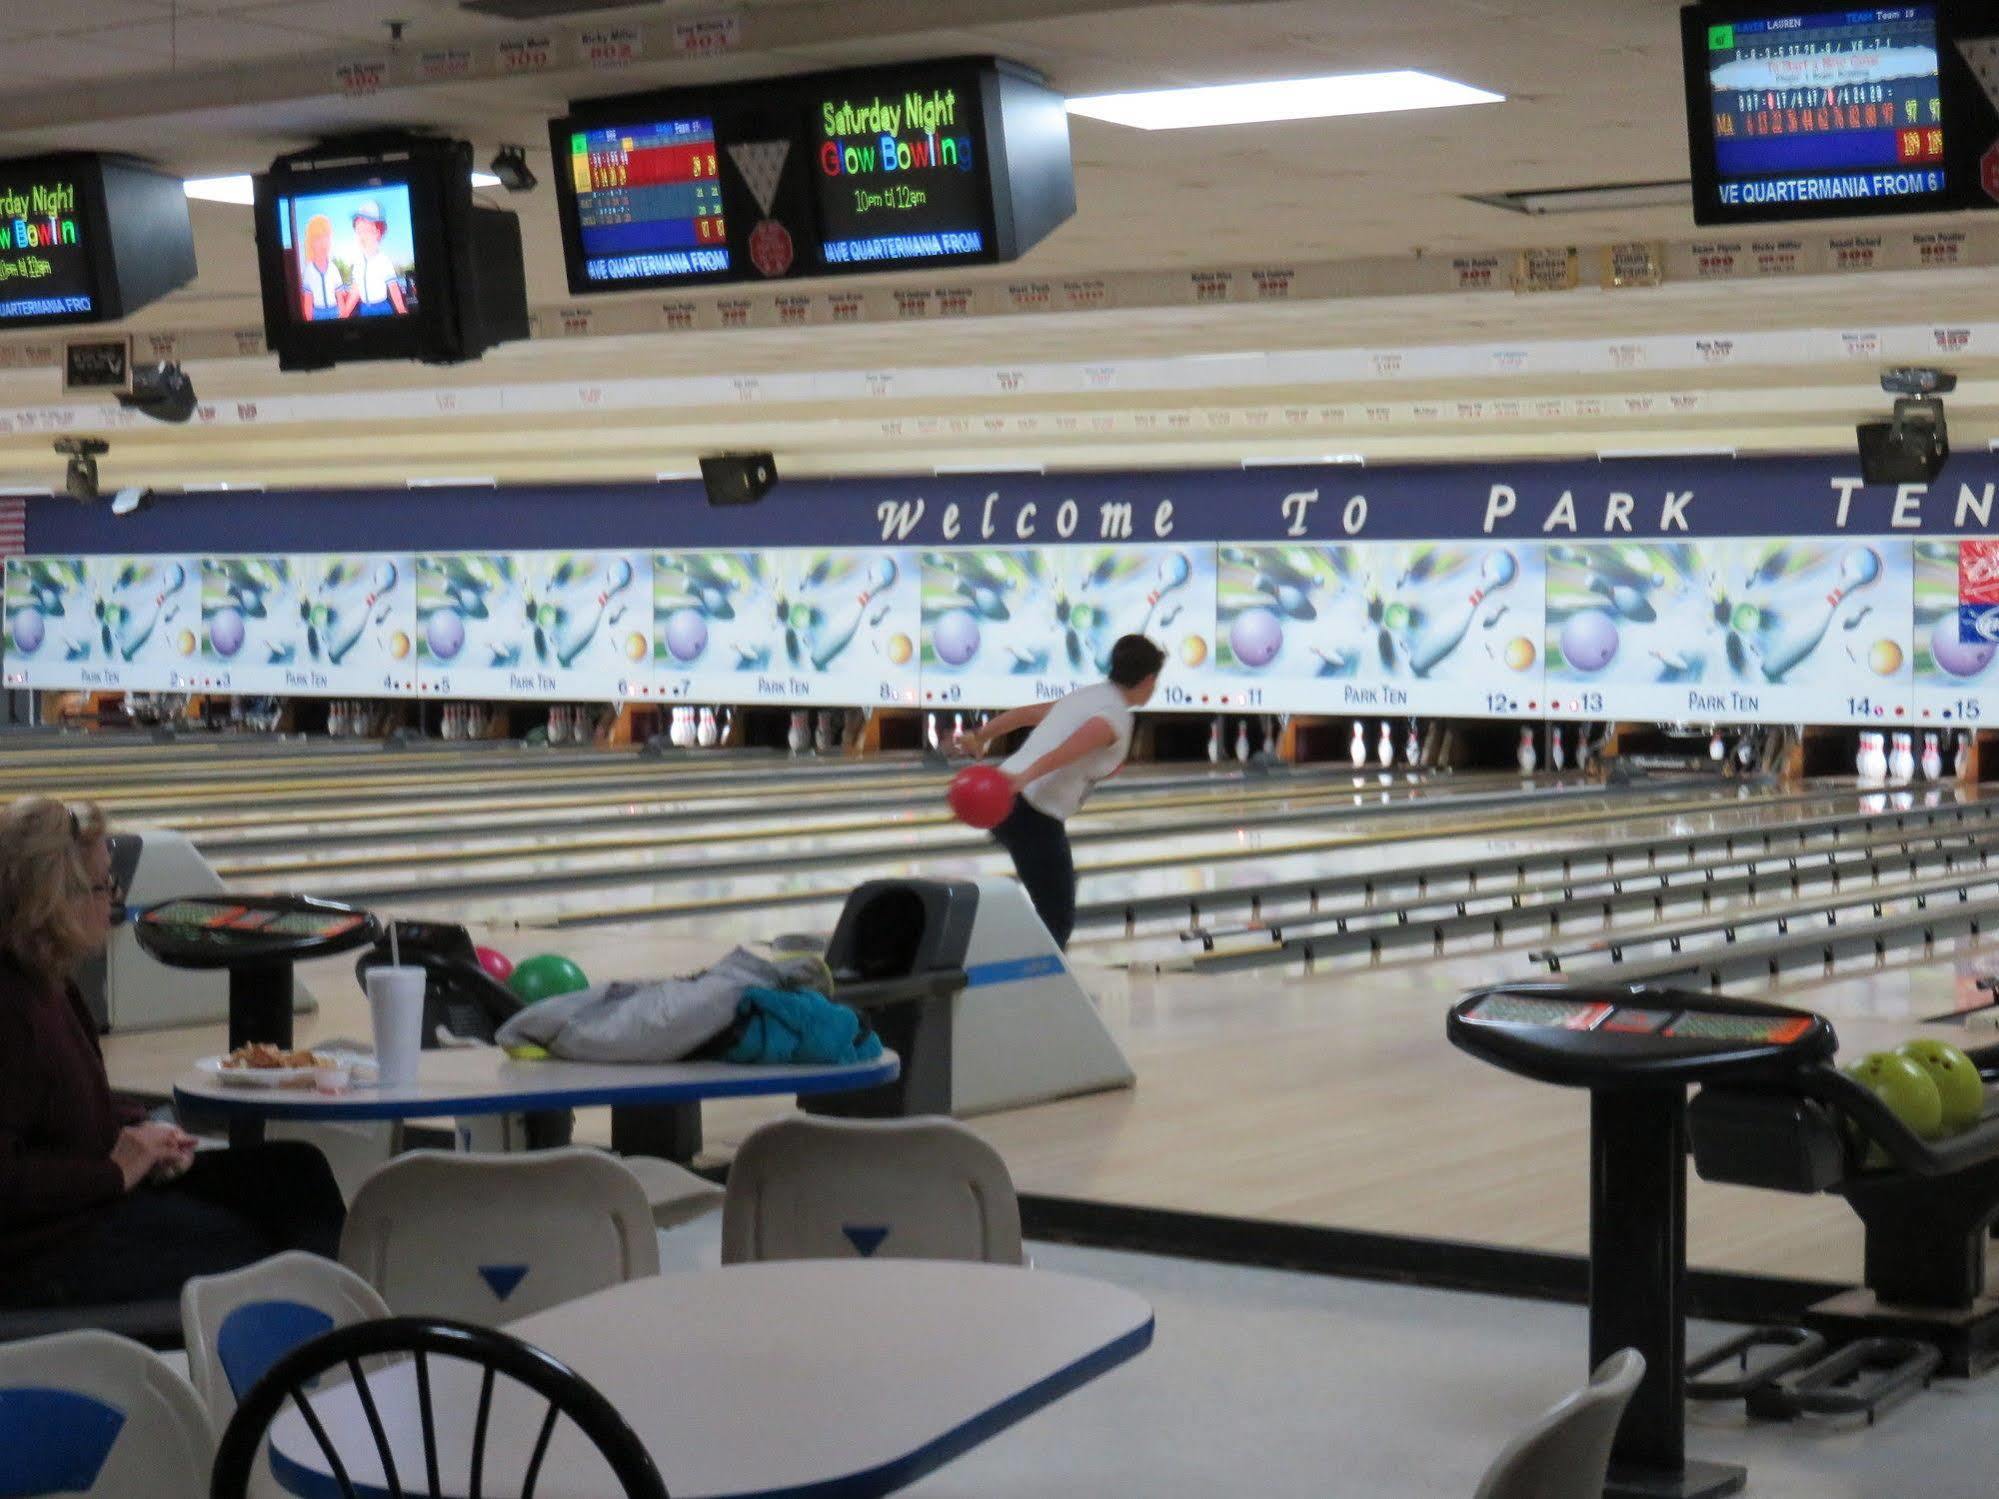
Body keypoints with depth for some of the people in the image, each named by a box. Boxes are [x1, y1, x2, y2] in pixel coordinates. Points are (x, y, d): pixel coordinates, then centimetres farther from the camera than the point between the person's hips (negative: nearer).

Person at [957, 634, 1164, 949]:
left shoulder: (1084, 698, 17)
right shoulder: (1115, 717, -11)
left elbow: (1025, 713, 26)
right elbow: (1069, 749, -28)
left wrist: (981, 737, 40)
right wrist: (1026, 777, -43)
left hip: (1007, 798, 9)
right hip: (1035, 816, -9)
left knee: (1054, 913, 24)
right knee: (1057, 921, -3)